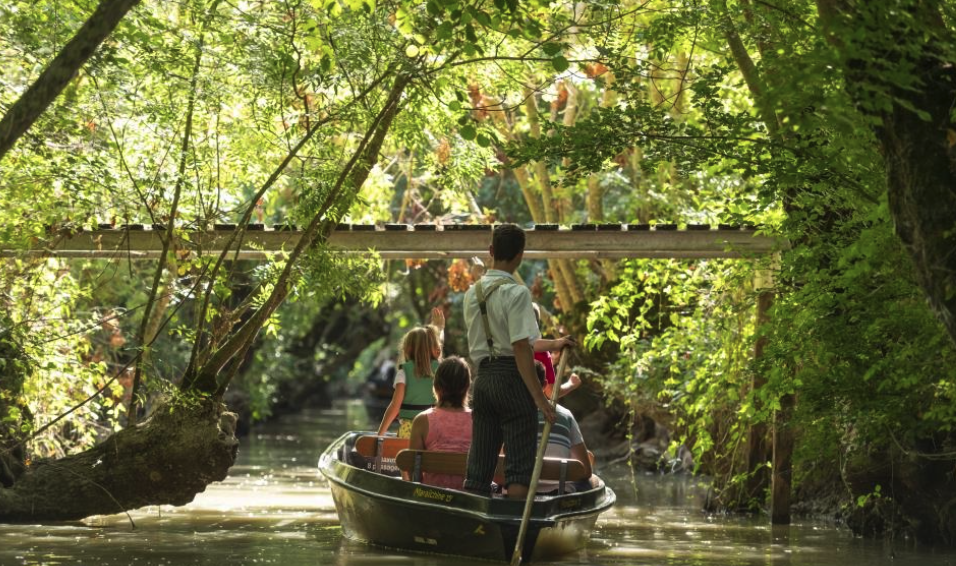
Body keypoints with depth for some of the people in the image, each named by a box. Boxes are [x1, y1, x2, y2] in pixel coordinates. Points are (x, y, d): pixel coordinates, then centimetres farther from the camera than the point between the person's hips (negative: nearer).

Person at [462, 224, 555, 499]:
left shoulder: (472, 293, 11)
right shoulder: (516, 293, -12)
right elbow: (520, 347, -19)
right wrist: (539, 397, -18)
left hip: (482, 378, 7)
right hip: (512, 379, -7)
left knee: (478, 466, 9)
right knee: (519, 466, -4)